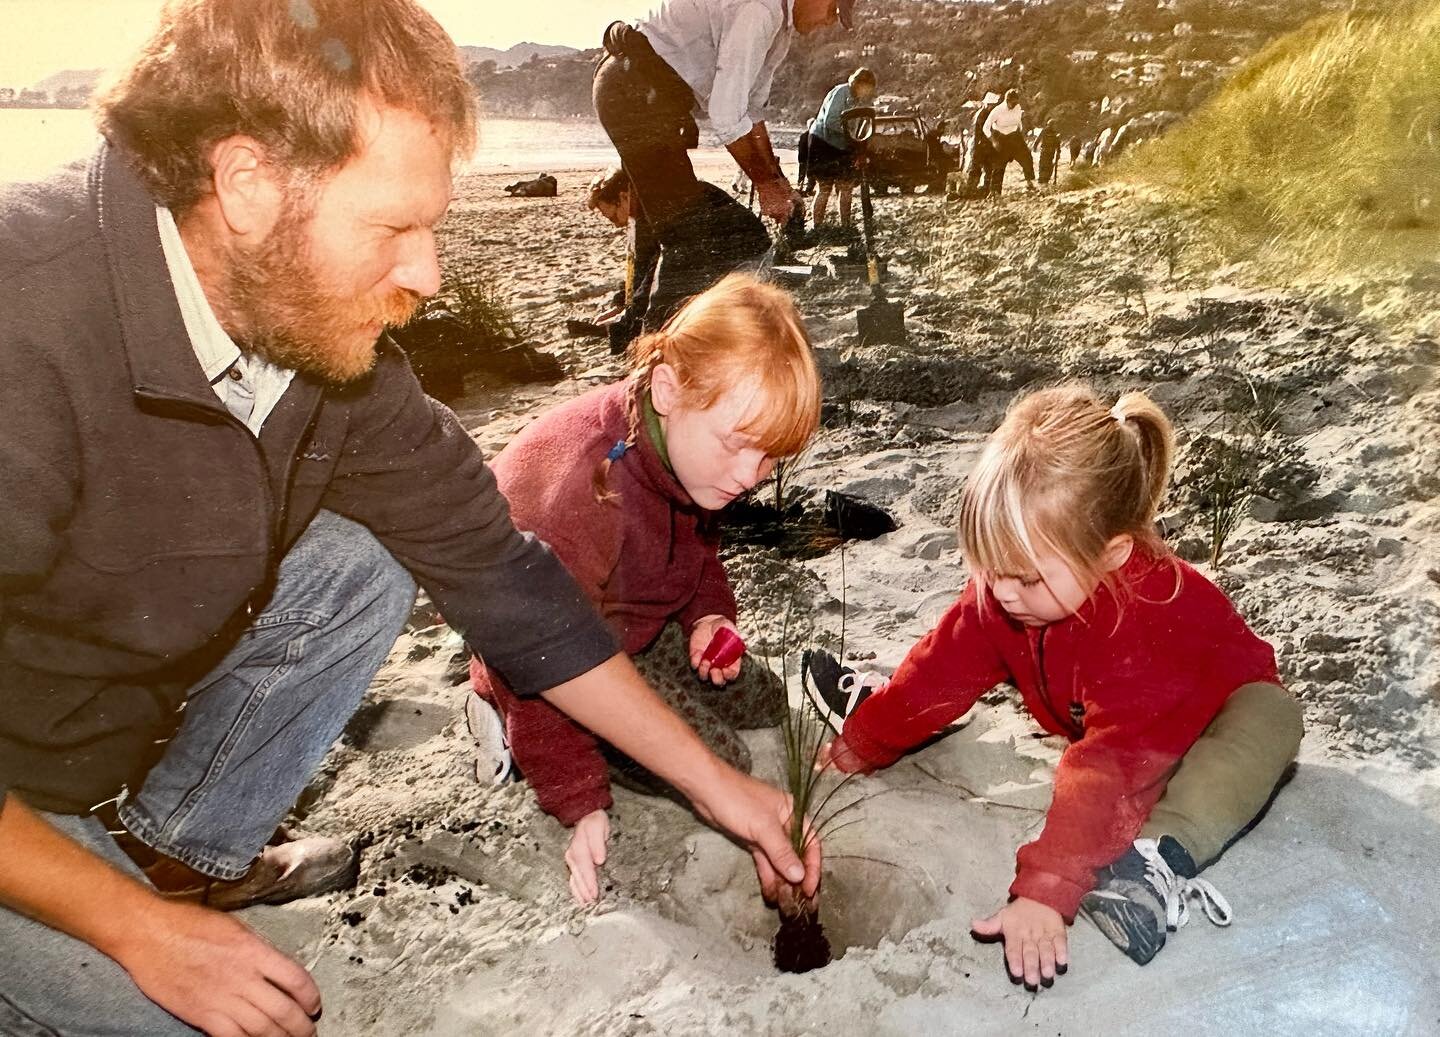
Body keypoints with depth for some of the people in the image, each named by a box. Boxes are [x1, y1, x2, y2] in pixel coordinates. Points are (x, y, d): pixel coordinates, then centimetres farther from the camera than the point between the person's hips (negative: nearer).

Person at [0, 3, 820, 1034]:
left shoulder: (322, 327, -14)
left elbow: (495, 573, -9)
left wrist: (714, 780, -5)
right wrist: (143, 932, -21)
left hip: (126, 712, 6)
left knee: (363, 569, -8)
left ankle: (180, 854, 7)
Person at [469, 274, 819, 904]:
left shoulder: (693, 444, -15)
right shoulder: (584, 490, -41)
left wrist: (709, 615, -11)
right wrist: (580, 801, -28)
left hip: (644, 627, 8)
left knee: (763, 703, 15)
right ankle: (513, 728, -2)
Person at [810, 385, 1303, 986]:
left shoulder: (1146, 624, -42)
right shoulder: (1007, 590, -22)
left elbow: (1110, 771, -47)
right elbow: (946, 664, -9)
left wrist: (1045, 891, -50)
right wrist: (865, 741, -3)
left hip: (1209, 720, -6)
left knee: (1269, 717, -36)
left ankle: (1160, 857, -47)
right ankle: (871, 703, 16)